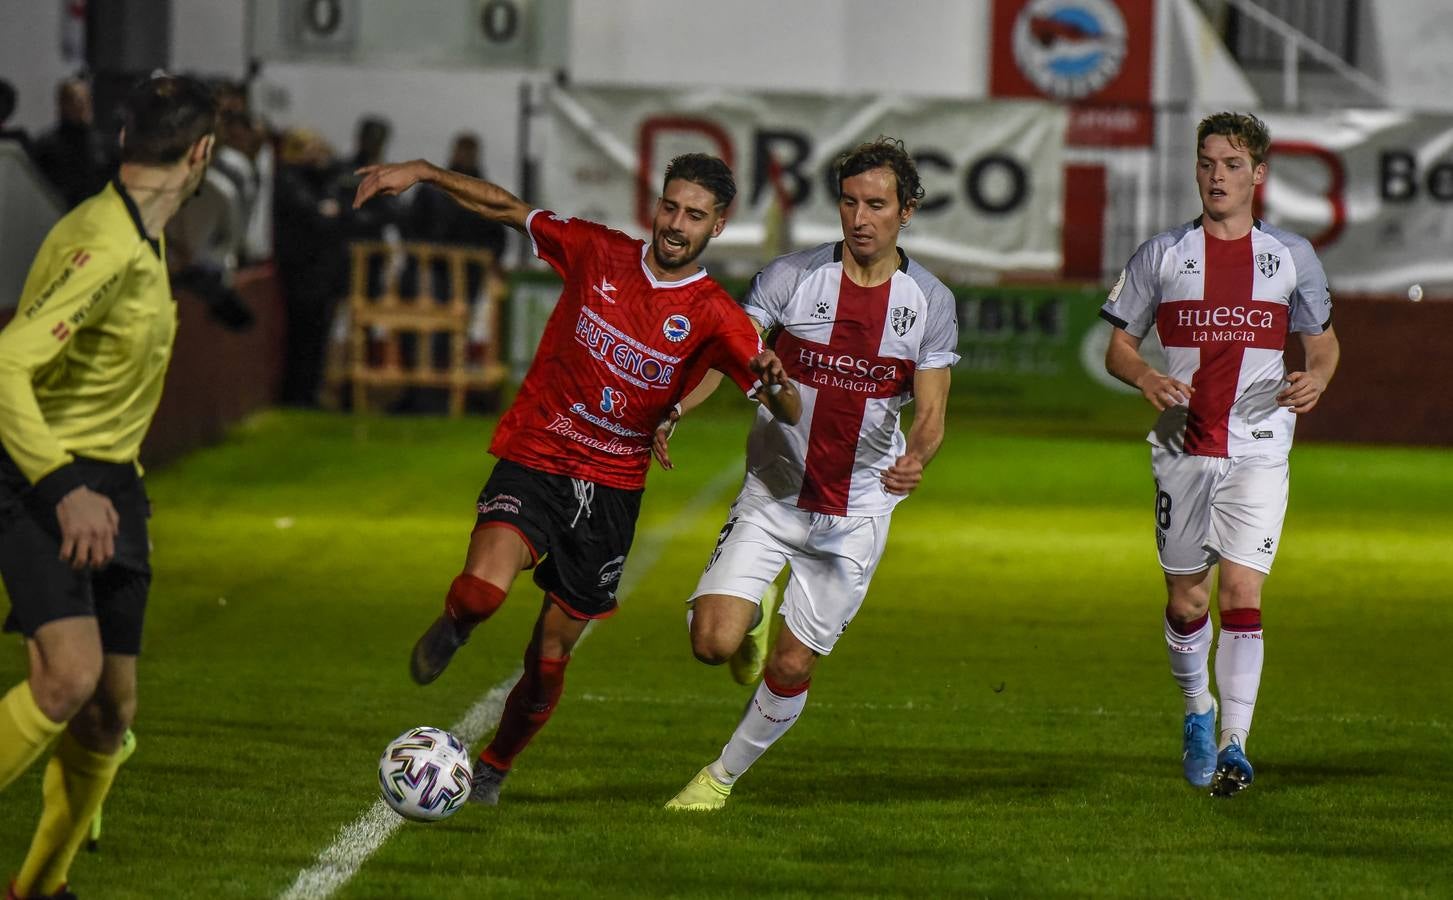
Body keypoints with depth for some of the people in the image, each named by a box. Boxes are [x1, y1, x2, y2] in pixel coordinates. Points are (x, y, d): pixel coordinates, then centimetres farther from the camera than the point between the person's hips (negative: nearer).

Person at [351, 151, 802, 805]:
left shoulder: (714, 318, -6)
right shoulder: (597, 254, -2)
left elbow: (788, 413, -12)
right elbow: (508, 209, 11)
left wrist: (776, 385, -36)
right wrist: (421, 173, 2)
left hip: (611, 488, 1)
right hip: (532, 463, -1)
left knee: (548, 661, 6)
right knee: (482, 592, -28)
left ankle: (492, 771, 33)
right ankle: (453, 626, 9)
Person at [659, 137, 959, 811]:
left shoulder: (930, 302, -4)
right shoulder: (792, 277, -7)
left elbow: (931, 414, -5)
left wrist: (915, 459, -28)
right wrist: (671, 412, -26)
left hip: (857, 513, 1)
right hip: (772, 496, -1)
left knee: (790, 668, 3)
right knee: (713, 642, -15)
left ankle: (723, 776, 28)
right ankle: (758, 611, 21)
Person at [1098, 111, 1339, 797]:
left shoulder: (1291, 257, 6)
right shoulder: (1162, 255, 4)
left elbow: (1322, 340, 17)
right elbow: (1118, 347, 7)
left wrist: (1316, 379, -6)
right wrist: (1145, 377, -15)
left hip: (1258, 450, -1)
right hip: (1182, 449, 1)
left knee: (1241, 597, -13)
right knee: (1186, 601, 8)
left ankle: (1234, 744, -12)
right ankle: (1197, 712, 34)